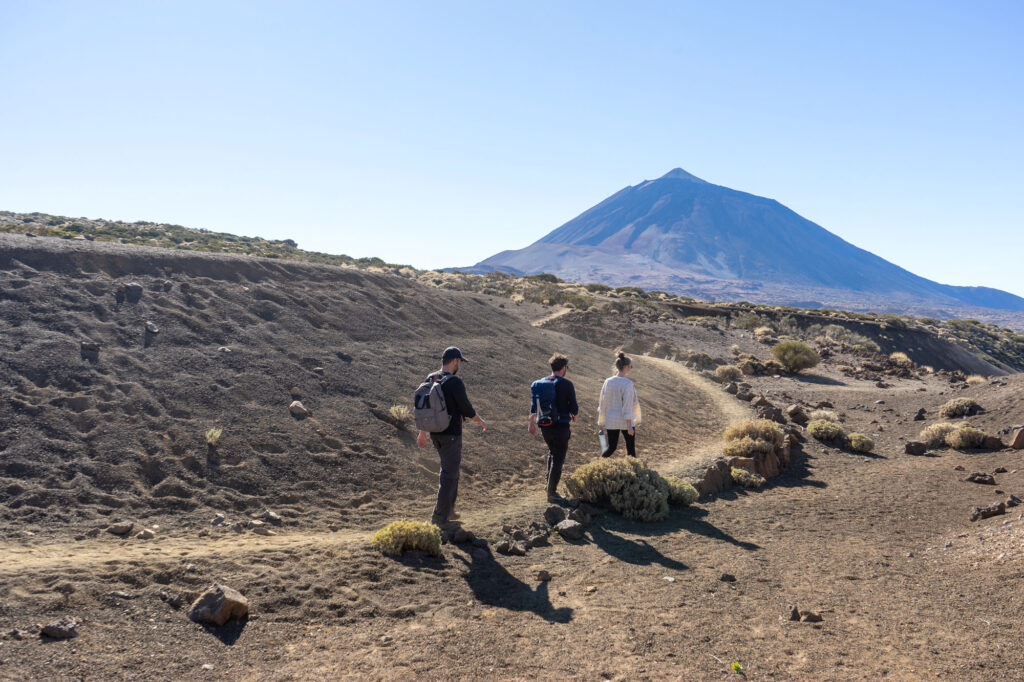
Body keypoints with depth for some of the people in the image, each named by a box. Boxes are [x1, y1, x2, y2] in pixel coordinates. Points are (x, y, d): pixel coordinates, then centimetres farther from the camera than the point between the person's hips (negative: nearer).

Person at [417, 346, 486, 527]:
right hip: (451, 434, -8)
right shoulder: (454, 382, -17)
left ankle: (449, 510, 27)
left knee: (449, 469, 22)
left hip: (436, 434, 8)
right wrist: (481, 421, 5)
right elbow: (466, 409, -13)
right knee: (449, 473, 0)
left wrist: (422, 432, 21)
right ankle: (440, 516, 2)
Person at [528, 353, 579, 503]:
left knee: (552, 452, 27)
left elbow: (533, 405, 7)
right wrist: (574, 416, 12)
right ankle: (551, 492, 2)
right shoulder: (567, 384, -11)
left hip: (545, 427, 5)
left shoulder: (540, 383, 3)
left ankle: (550, 484, 30)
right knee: (558, 458, 3)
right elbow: (574, 407, -10)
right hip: (561, 427, -5)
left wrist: (532, 423, 18)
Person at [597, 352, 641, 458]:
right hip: (625, 421, -4)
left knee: (611, 447, 13)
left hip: (611, 422, 5)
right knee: (631, 447, 12)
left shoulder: (608, 381, 0)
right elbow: (627, 406, -17)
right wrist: (629, 425, -14)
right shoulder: (628, 383, -15)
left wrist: (601, 421, 16)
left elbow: (602, 402, 6)